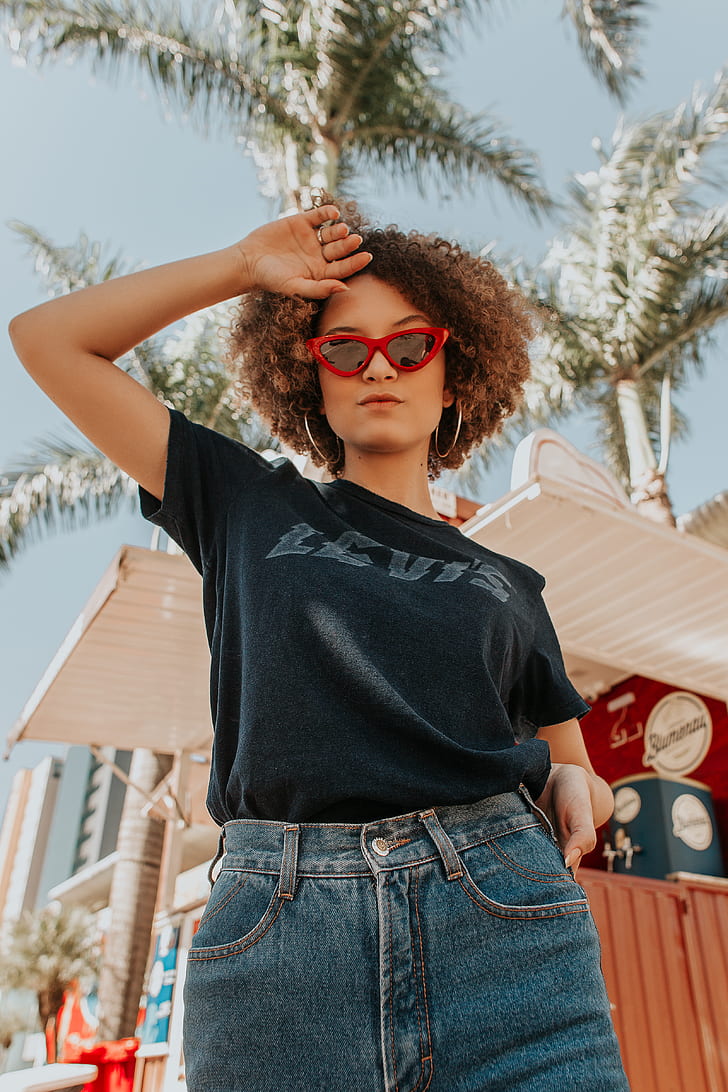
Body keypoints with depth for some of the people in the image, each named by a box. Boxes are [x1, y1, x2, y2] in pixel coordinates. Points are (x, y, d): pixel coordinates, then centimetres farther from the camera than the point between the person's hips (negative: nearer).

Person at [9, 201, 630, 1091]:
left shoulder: (507, 588, 15)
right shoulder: (249, 506, 11)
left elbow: (564, 758, 24)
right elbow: (46, 339, 14)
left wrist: (574, 785, 0)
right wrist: (243, 266, 10)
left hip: (499, 922, 2)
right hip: (274, 944, -1)